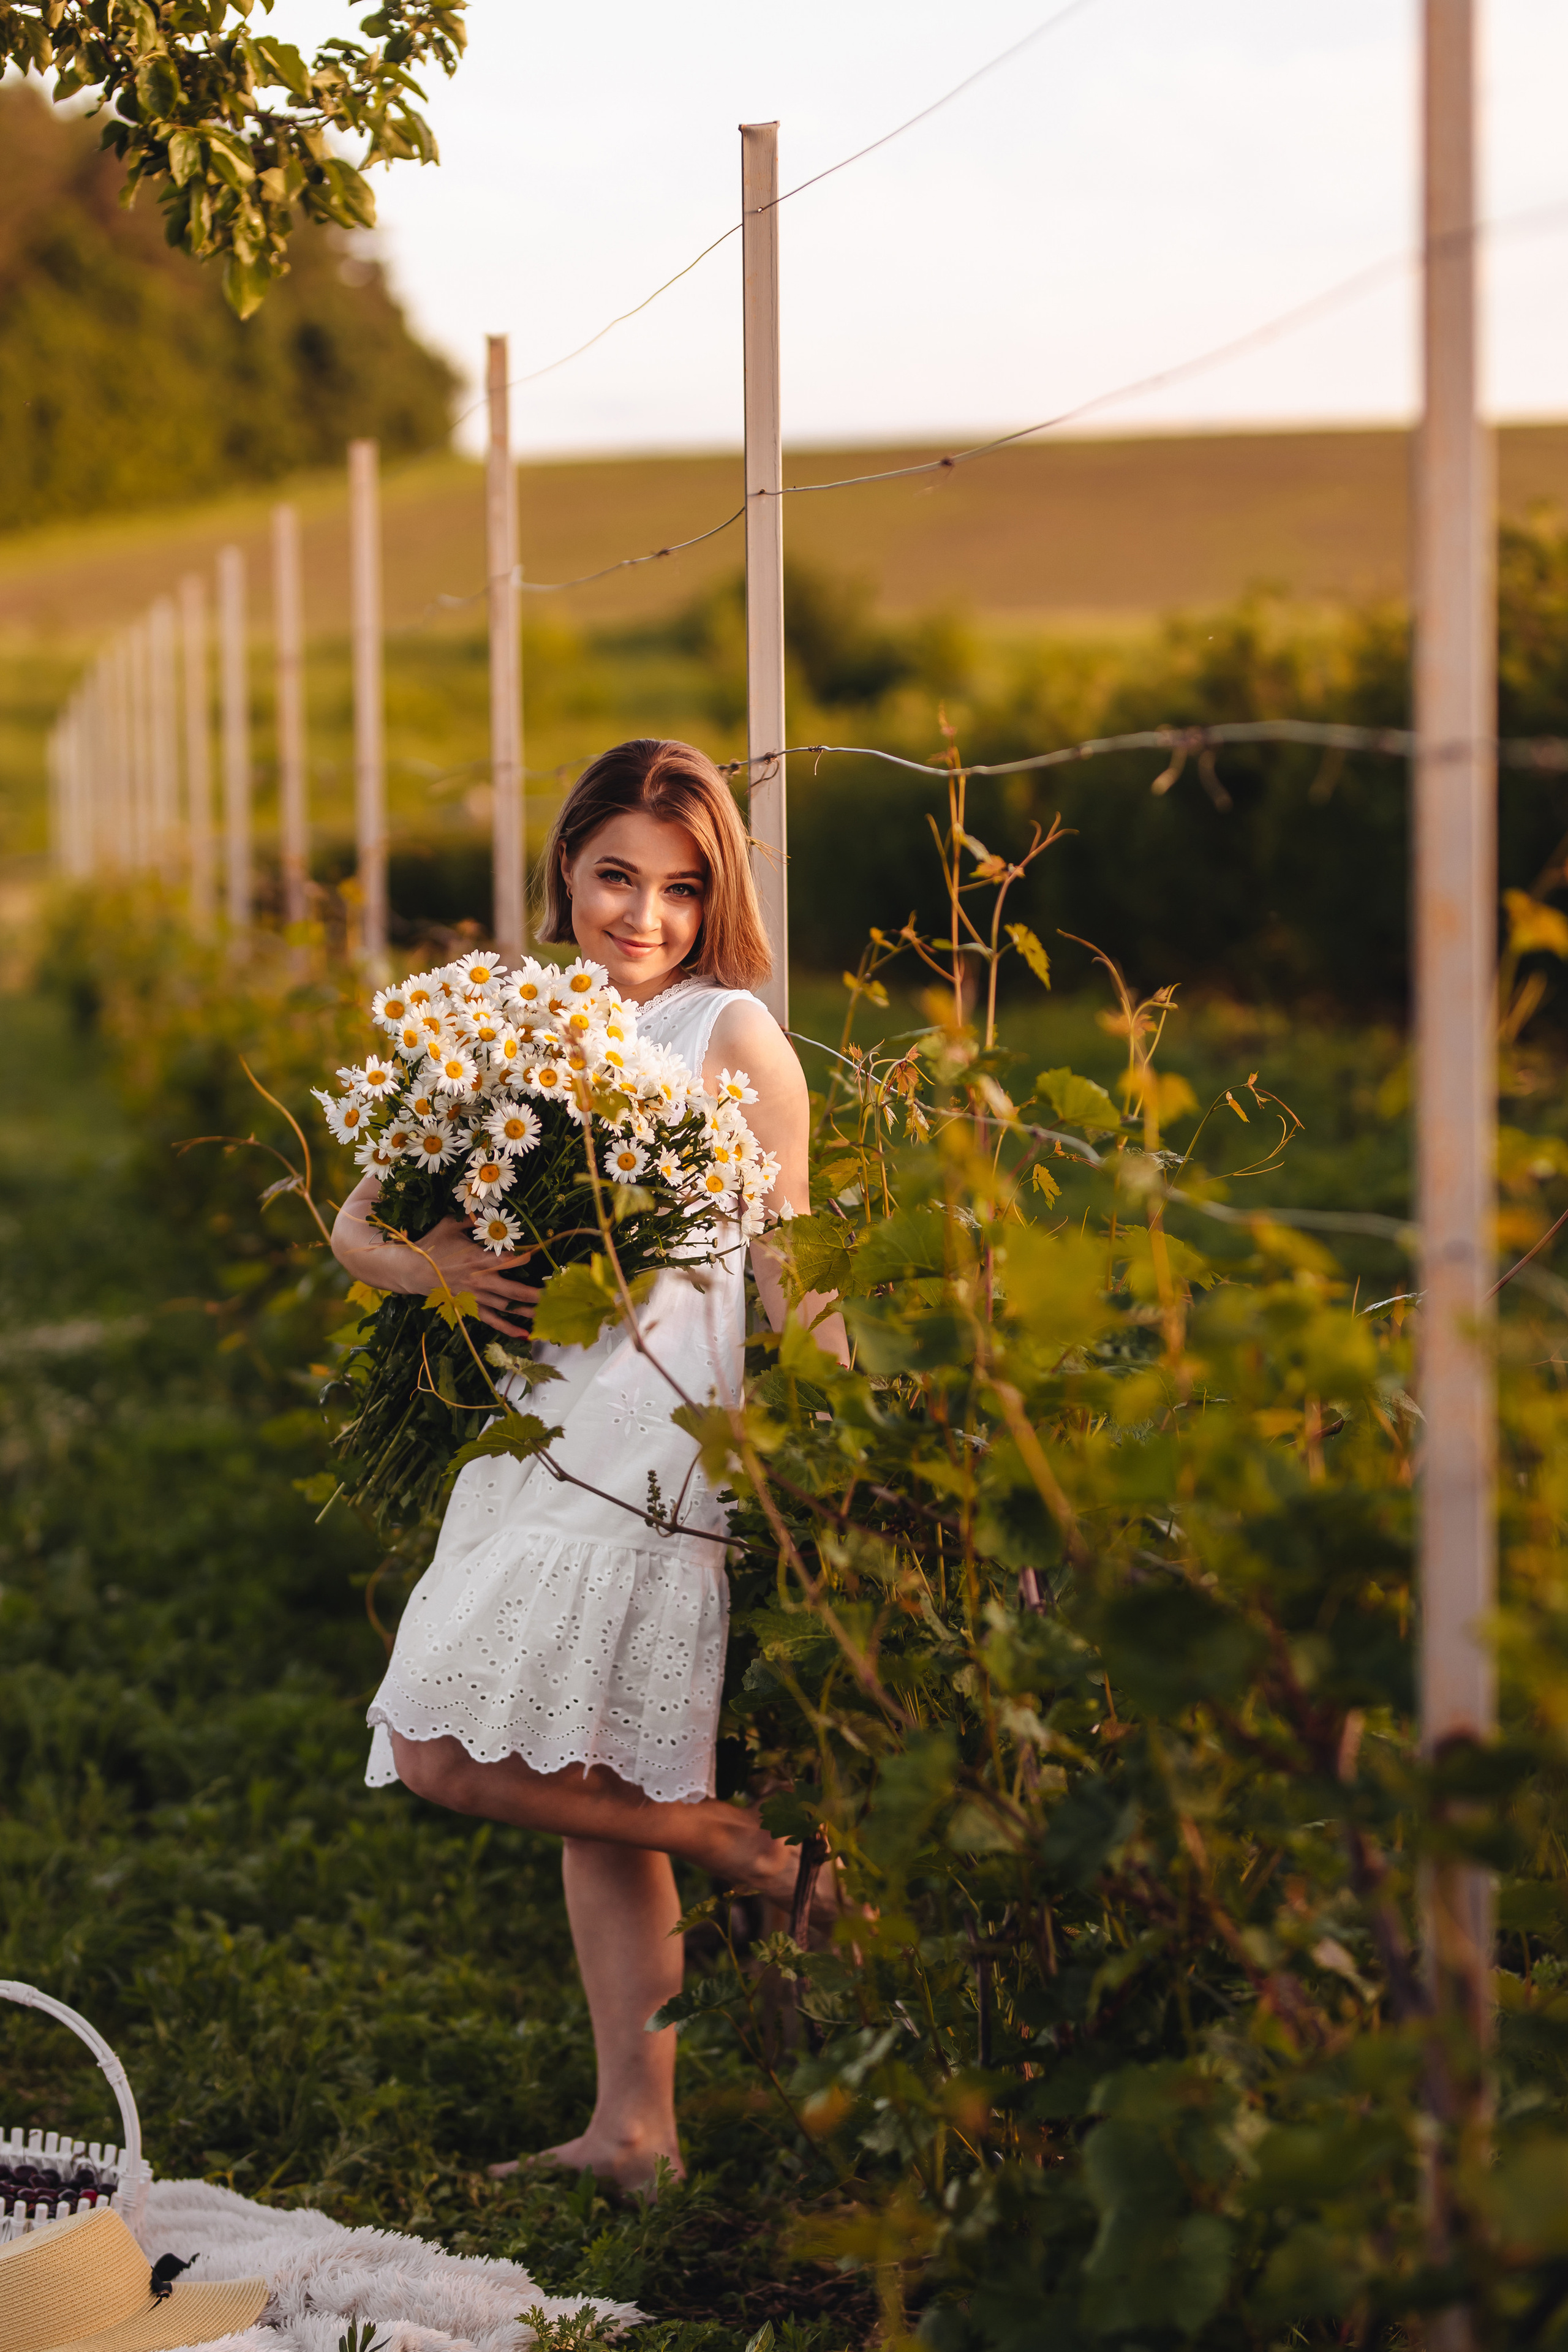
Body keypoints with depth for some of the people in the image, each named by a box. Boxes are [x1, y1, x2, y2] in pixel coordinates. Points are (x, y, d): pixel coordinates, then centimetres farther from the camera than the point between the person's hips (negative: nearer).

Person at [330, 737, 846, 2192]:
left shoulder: (734, 1037, -3)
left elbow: (790, 1270, -3)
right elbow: (357, 1224, 11)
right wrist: (430, 1263, -11)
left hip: (655, 1441, -7)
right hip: (534, 1430, 7)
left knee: (450, 1756, -12)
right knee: (589, 1795, 11)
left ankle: (750, 1849, 3)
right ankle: (636, 2127, 19)